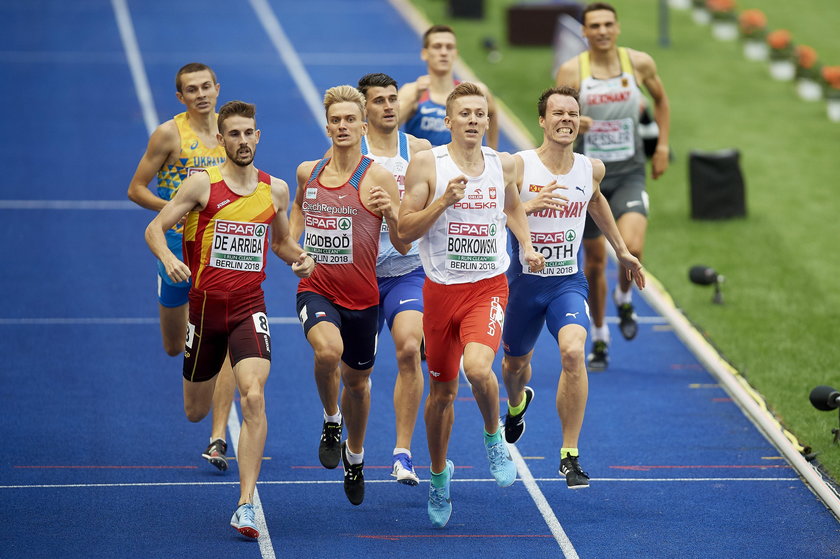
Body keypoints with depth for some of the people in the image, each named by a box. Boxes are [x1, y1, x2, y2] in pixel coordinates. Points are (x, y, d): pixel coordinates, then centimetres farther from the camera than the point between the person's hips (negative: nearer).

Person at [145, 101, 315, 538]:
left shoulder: (275, 189, 4)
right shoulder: (203, 184, -6)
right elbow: (154, 228, -5)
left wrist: (301, 258, -2)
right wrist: (167, 258, -26)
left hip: (249, 309, 1)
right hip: (205, 305, 0)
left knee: (254, 397, -21)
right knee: (195, 412, 13)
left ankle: (245, 505, -21)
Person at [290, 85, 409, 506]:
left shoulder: (378, 178, -8)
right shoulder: (308, 172, 3)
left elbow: (404, 247, -8)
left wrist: (391, 212, -26)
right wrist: (291, 241, 12)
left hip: (361, 296, -1)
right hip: (315, 289, 1)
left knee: (356, 380, 15)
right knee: (328, 349, -31)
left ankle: (354, 456, 43)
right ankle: (331, 422, -3)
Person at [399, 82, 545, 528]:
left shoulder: (503, 164, 3)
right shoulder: (427, 164, -6)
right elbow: (405, 229, -8)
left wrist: (527, 246, 9)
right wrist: (444, 201, -21)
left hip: (488, 287, 0)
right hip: (441, 288, 0)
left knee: (477, 367, -28)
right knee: (442, 391, 11)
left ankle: (494, 436, 2)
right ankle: (439, 475, 34)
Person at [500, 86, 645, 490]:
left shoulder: (591, 169, -2)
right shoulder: (518, 166, -14)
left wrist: (621, 250, 30)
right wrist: (528, 205, -39)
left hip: (568, 282, 1)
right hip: (524, 280, -1)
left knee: (573, 351, -26)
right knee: (516, 361, 21)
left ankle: (570, 455, -17)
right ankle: (517, 403, 61)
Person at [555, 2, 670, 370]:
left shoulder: (639, 63, -2)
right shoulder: (571, 71, -7)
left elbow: (660, 100, 17)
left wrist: (662, 147, 11)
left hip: (629, 174, 0)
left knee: (632, 247, -22)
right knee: (594, 261, 8)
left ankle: (624, 298, 11)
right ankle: (599, 337, 27)